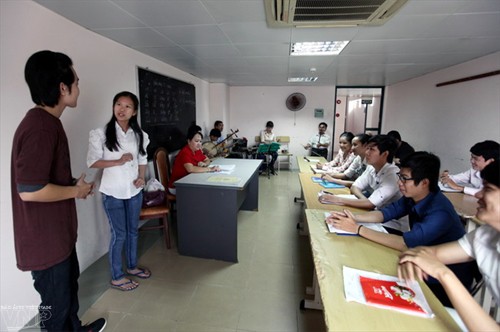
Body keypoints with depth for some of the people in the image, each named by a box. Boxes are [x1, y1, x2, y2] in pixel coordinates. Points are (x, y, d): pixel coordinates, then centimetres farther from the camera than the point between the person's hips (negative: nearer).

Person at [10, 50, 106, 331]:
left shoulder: (47, 122, 7)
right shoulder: (40, 127, -26)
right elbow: (30, 190, -29)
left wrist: (75, 185, 5)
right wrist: (76, 191, -15)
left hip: (59, 230, 10)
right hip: (45, 237, -10)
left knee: (70, 283, 28)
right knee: (56, 302, 12)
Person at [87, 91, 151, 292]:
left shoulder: (139, 134, 3)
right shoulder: (101, 134, -10)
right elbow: (92, 162, -10)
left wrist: (142, 177, -6)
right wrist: (118, 161, -21)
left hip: (134, 190, 5)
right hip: (112, 192, -4)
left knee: (133, 230, 17)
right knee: (119, 234, 4)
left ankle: (132, 266, 38)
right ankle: (116, 277, 24)